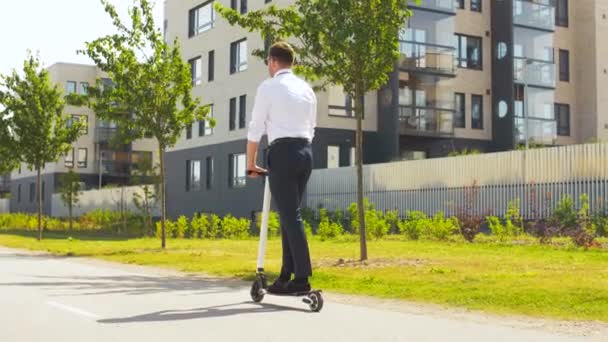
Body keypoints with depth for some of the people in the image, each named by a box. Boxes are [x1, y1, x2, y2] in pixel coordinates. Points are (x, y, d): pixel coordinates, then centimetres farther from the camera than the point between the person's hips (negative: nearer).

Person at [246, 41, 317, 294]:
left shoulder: (268, 87, -1)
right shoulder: (307, 89, 17)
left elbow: (255, 129, 0)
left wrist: (251, 163, 9)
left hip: (282, 152, -6)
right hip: (306, 151, 7)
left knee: (290, 215, -8)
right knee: (290, 214, 11)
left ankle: (302, 278, -12)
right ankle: (286, 276, 11)